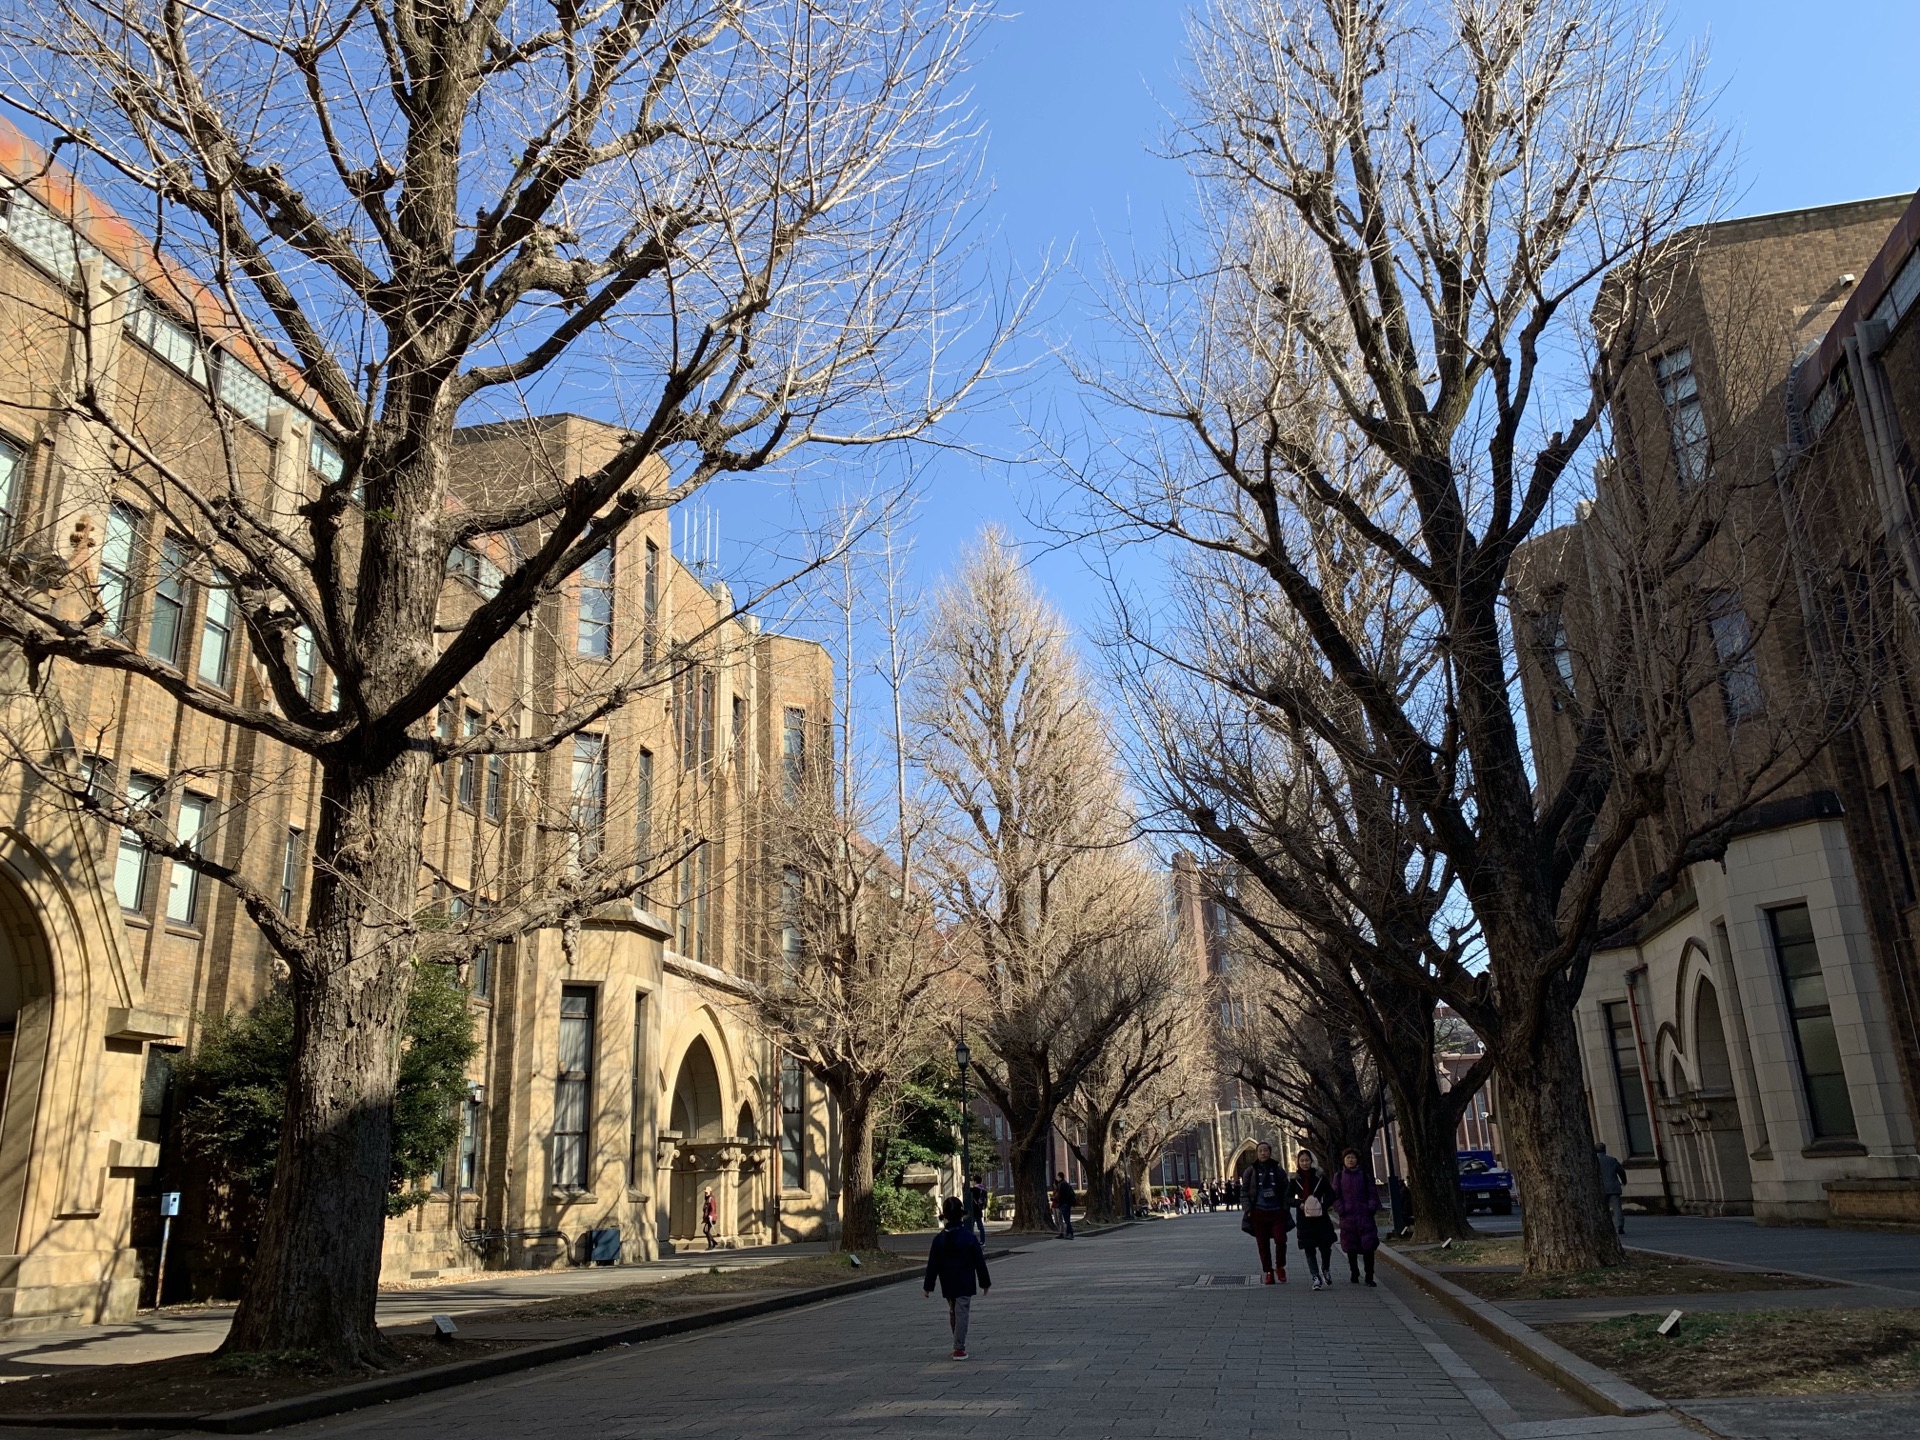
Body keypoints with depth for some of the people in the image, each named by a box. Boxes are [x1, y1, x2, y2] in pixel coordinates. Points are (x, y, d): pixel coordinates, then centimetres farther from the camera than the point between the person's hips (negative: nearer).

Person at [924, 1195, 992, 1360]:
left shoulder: (939, 1239, -4)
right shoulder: (969, 1237, -9)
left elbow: (933, 1265, -1)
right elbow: (980, 1262, -4)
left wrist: (928, 1286, 6)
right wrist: (985, 1282, 5)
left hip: (948, 1285, 3)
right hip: (965, 1284, -3)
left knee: (953, 1313, 18)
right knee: (962, 1313, -3)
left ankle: (959, 1345, 26)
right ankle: (959, 1348, -9)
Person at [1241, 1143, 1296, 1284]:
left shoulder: (1278, 1171, 6)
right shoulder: (1251, 1171, 3)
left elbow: (1286, 1191, 8)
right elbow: (1245, 1192, 5)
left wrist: (1286, 1208, 0)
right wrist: (1248, 1210, -4)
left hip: (1277, 1212, 0)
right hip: (1259, 1213, 0)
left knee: (1280, 1240, -11)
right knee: (1263, 1244, 4)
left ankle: (1280, 1267, 13)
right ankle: (1268, 1272, 15)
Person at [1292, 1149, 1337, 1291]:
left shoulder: (1320, 1176, 2)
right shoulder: (1295, 1179, 5)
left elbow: (1331, 1195, 6)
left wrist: (1324, 1206, -12)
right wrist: (1300, 1204, -10)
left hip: (1321, 1217, -1)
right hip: (1304, 1219, 1)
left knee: (1325, 1246, -1)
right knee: (1309, 1249, -2)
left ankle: (1326, 1270, 27)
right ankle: (1316, 1278, 4)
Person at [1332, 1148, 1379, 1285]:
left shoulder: (1364, 1176, 7)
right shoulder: (1339, 1177, 5)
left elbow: (1373, 1194, 7)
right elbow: (1336, 1196, 5)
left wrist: (1371, 1208, -7)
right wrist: (1342, 1209, -8)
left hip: (1365, 1216, 0)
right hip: (1348, 1217, 0)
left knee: (1369, 1247, -4)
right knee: (1351, 1248, 7)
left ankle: (1369, 1277, 3)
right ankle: (1354, 1275, 20)